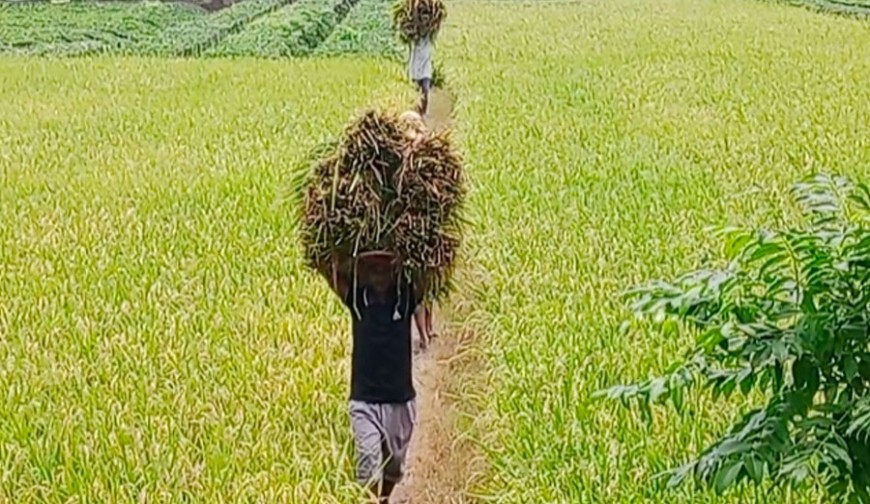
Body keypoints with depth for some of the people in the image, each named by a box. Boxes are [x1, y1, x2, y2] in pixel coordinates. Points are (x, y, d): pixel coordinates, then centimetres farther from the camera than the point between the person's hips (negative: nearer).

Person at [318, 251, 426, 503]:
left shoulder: (406, 297, -1)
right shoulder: (357, 297, -2)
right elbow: (328, 269, -9)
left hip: (400, 399, 2)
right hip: (364, 400, -2)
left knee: (394, 467, 17)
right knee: (367, 467, -13)